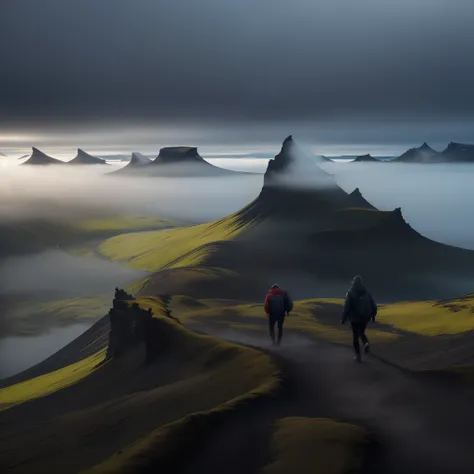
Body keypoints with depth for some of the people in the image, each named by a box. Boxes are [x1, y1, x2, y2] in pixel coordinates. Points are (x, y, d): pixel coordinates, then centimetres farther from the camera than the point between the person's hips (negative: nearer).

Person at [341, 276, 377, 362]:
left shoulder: (350, 293, -9)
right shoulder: (366, 293, 1)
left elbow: (346, 307, -16)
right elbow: (374, 306, 2)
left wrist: (343, 319, -7)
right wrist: (373, 316, 18)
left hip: (355, 319, -3)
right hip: (365, 318, 3)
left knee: (355, 336, 11)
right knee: (361, 333, 23)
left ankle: (358, 356, 10)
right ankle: (366, 343, -8)